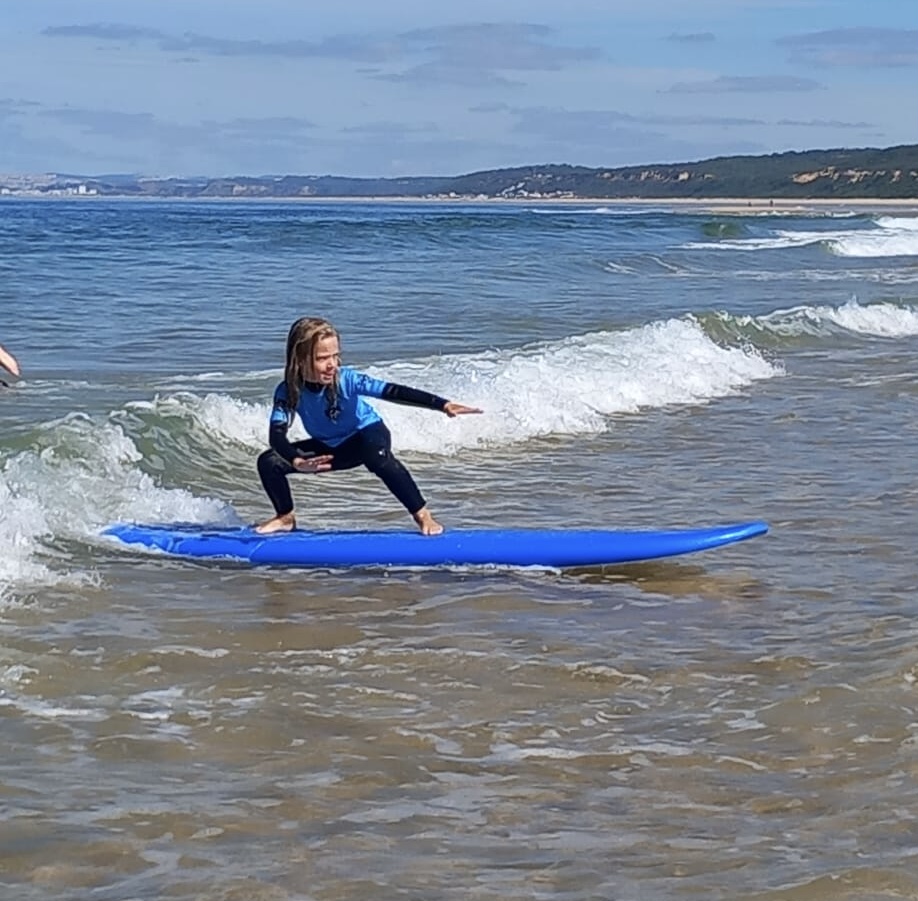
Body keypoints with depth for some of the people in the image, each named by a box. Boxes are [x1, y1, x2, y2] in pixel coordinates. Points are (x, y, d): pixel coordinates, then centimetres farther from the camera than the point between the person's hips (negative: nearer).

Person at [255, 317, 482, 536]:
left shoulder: (346, 379, -30)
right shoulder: (288, 391, -23)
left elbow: (391, 391, -39)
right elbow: (276, 435, -33)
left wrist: (443, 405, -50)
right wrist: (297, 462, -55)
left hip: (367, 434, -4)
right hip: (329, 447, 4)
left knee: (378, 456, -39)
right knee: (269, 462, -12)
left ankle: (422, 515, -27)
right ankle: (286, 518, 13)